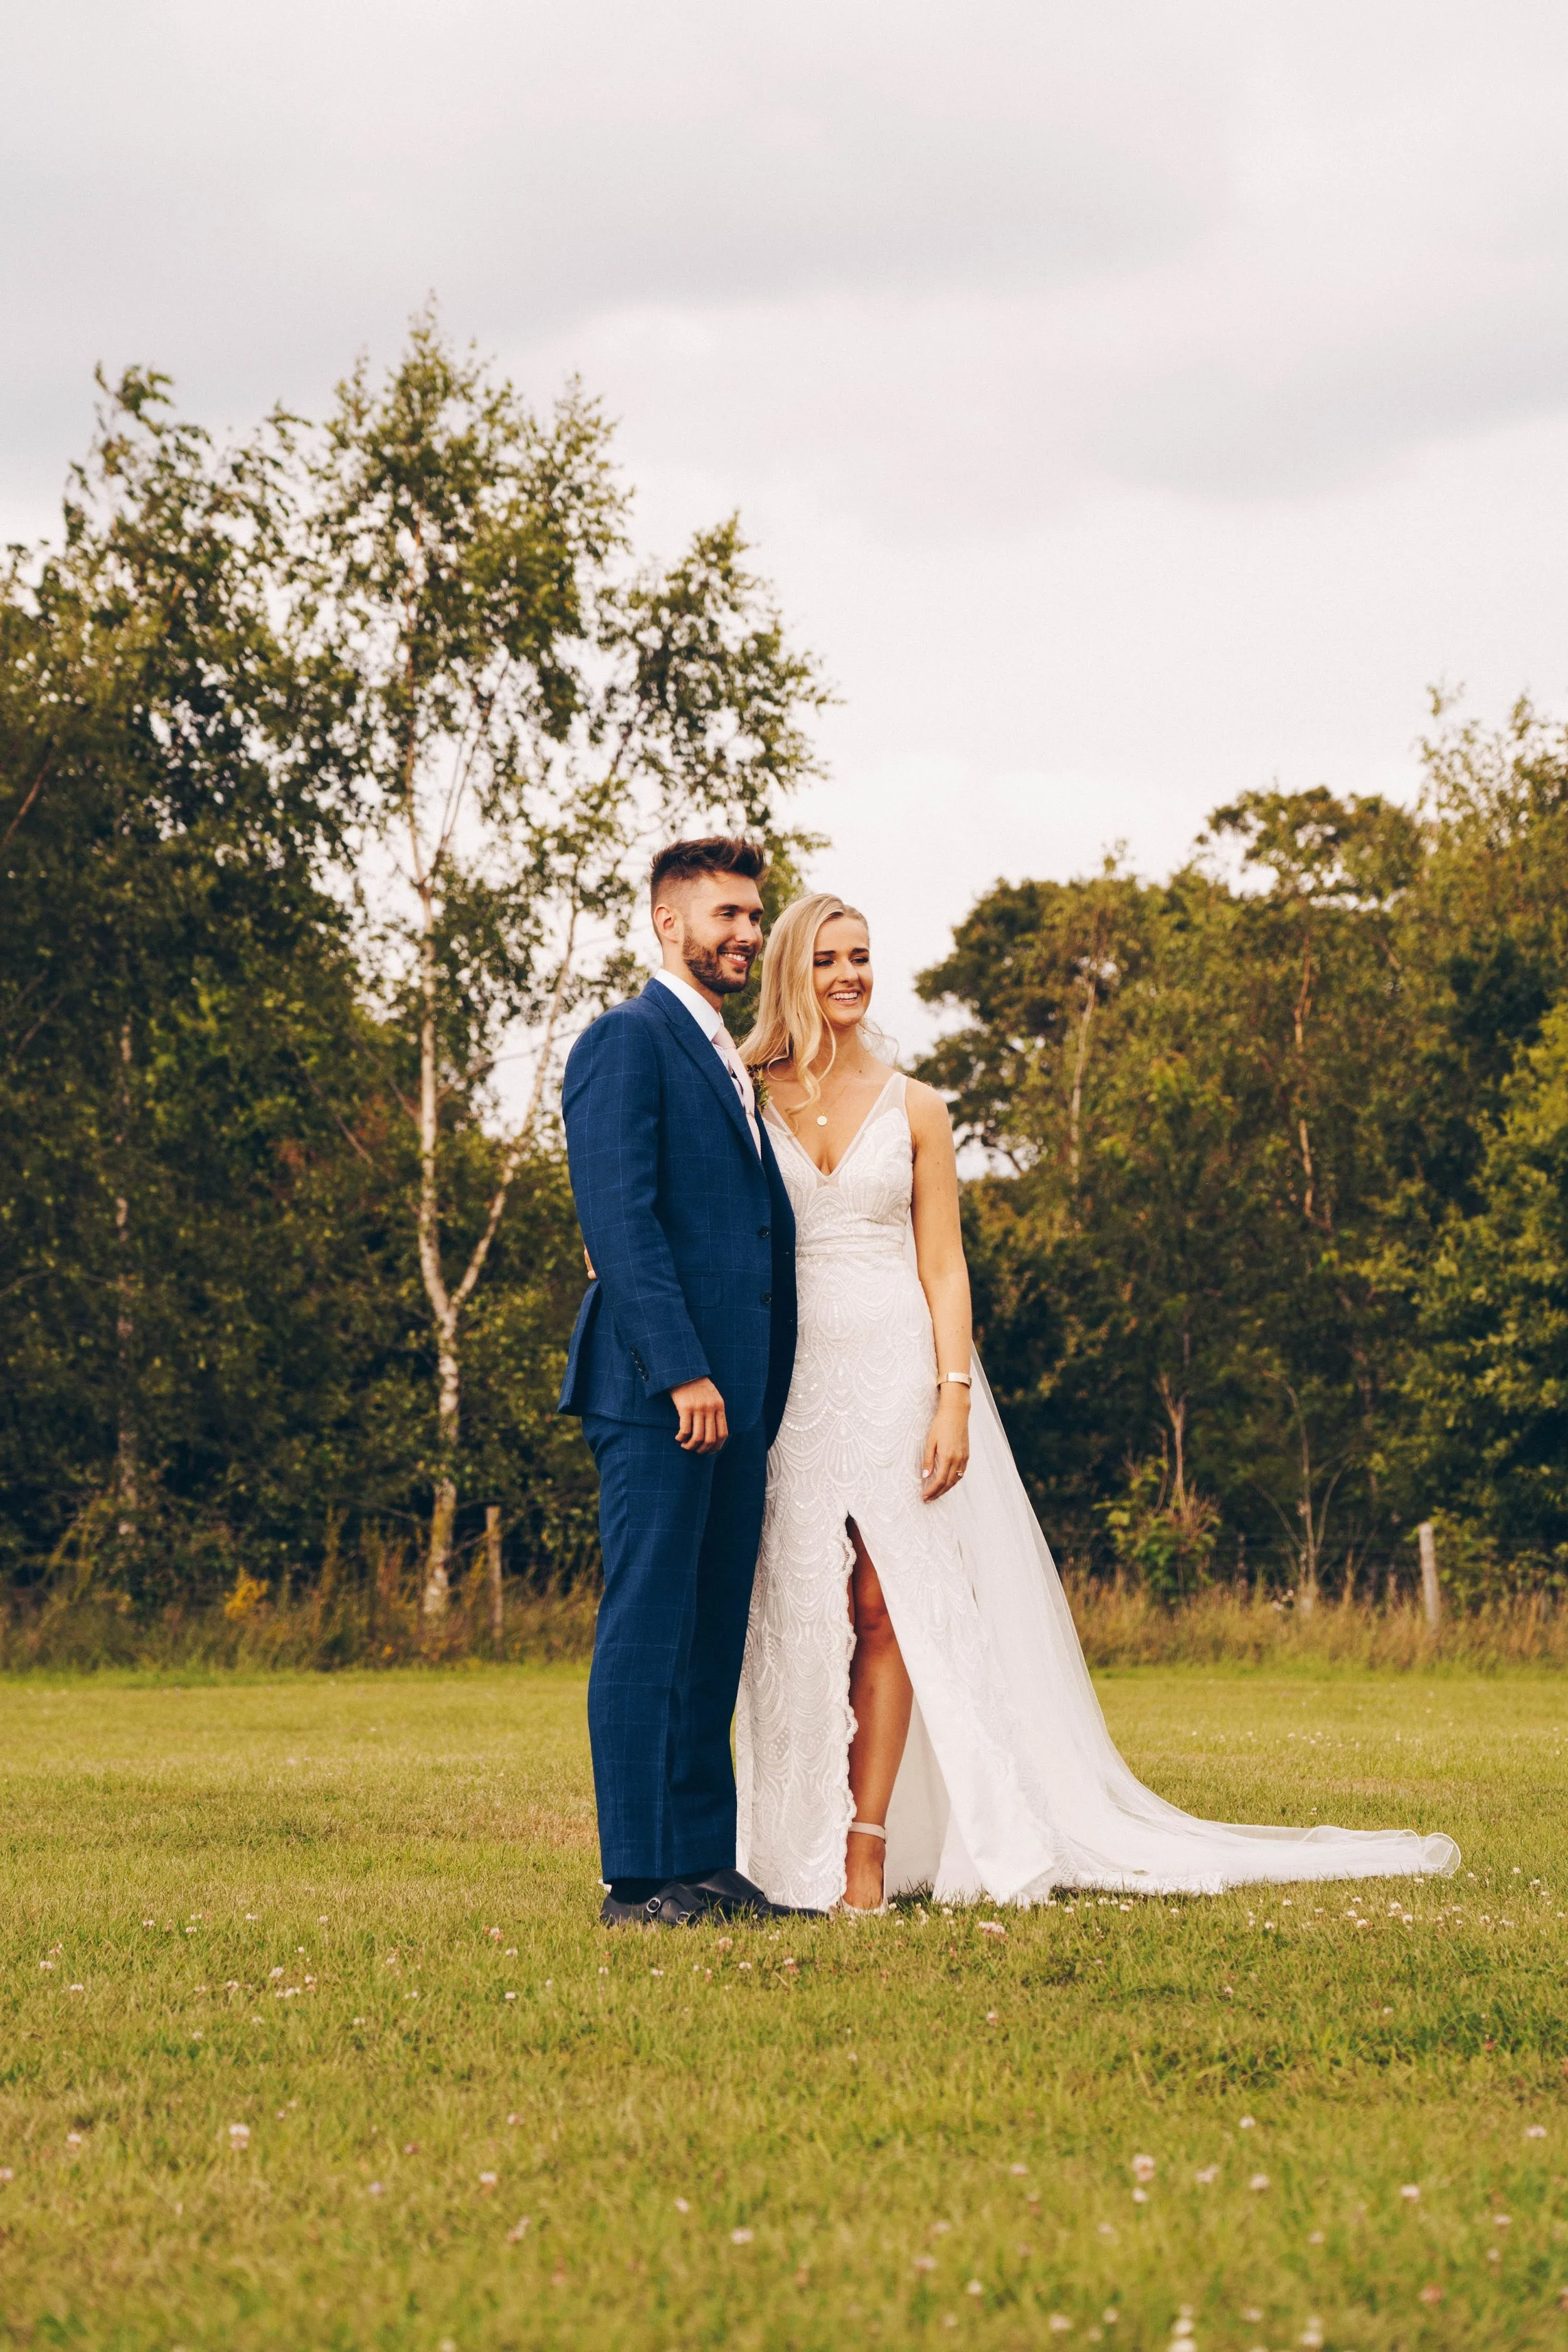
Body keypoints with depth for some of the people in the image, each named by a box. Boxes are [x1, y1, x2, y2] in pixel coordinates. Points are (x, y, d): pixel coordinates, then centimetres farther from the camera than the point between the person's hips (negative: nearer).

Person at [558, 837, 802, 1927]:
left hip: (734, 1394, 9)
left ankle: (707, 1863, 14)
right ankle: (638, 1878, -6)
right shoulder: (628, 1042, -6)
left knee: (713, 1636, 10)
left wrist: (760, 1390, 15)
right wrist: (683, 1370, -20)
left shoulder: (733, 1066, 23)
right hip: (656, 1389, -9)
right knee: (648, 1630, -7)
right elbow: (620, 1220, -15)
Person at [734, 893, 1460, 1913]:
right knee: (799, 1612, -2)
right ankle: (796, 1845, 4)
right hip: (788, 1378, 0)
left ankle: (867, 1848, -3)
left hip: (896, 1370, 0)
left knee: (883, 1609, -4)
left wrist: (954, 1397, -7)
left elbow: (943, 1266, 4)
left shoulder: (912, 1109, 7)